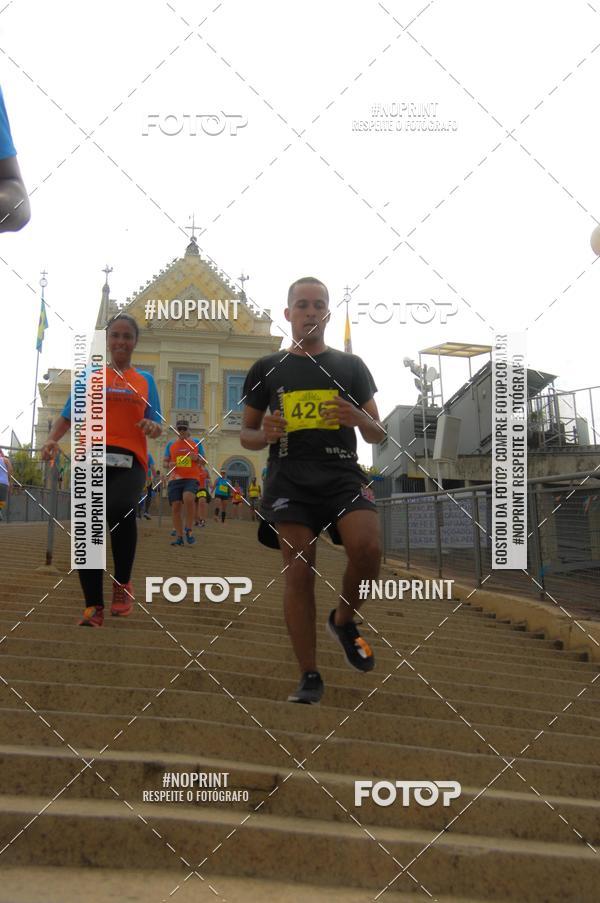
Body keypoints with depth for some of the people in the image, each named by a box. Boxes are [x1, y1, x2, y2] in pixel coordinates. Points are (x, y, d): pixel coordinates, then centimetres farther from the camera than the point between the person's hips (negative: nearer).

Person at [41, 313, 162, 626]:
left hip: (129, 461, -1)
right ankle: (94, 606, 6)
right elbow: (68, 417, 13)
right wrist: (52, 440, -7)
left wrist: (153, 427, -11)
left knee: (120, 509, -31)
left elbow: (156, 426, 13)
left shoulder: (145, 380, 17)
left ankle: (123, 582, -9)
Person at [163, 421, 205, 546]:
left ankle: (189, 530, -12)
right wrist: (169, 465, -7)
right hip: (175, 479, 3)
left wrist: (197, 458, -10)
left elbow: (204, 461, 11)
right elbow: (164, 462, 15)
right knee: (176, 506, -2)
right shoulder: (171, 444, 12)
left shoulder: (196, 442, 8)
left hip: (191, 478, -3)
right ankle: (179, 536, 6)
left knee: (188, 498, -28)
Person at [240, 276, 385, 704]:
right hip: (290, 479, 0)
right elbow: (247, 434, 16)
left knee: (368, 548, -24)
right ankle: (309, 675, 5)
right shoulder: (267, 369, 12)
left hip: (343, 473, 0)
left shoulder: (351, 365, 13)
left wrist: (360, 418, -11)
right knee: (299, 572, -6)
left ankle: (344, 620, 6)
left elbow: (377, 435, 13)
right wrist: (265, 434, -7)